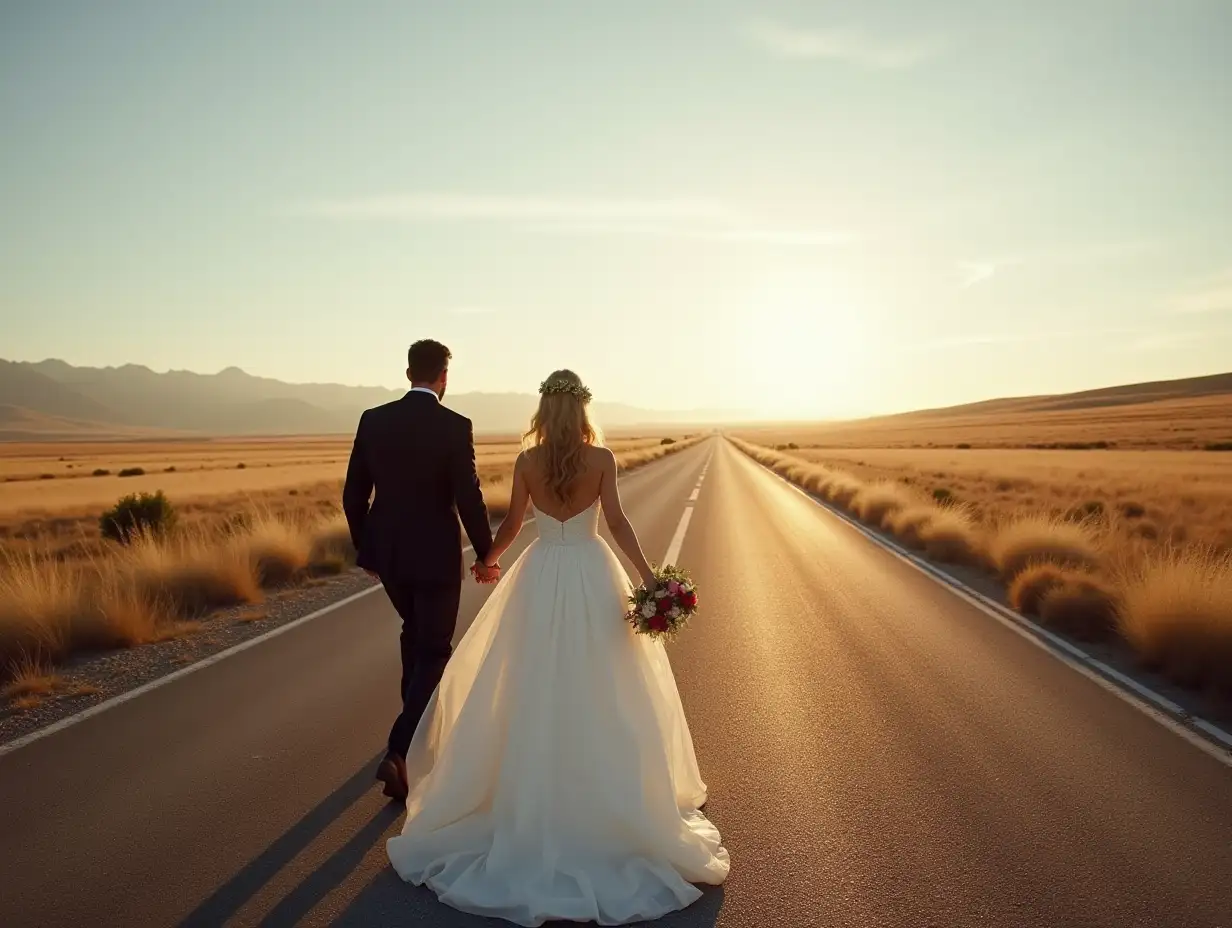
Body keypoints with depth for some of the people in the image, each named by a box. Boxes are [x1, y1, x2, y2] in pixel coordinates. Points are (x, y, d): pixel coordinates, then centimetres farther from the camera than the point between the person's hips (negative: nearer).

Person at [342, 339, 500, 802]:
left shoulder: (372, 420, -1)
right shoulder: (455, 426, -13)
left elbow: (353, 495, 2)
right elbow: (469, 498, -15)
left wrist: (365, 551, 14)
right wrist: (485, 555, -2)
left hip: (387, 553, 5)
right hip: (435, 556, -5)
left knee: (415, 633, 27)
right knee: (433, 652, 8)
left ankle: (418, 724, 42)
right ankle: (399, 751, -5)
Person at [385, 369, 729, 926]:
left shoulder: (527, 460, -3)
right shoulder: (601, 458, -7)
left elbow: (512, 524, 3)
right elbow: (616, 522, -11)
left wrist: (486, 560, 21)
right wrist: (647, 577, -8)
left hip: (541, 578, 1)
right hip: (591, 576, -1)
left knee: (536, 690, 12)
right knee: (597, 688, 12)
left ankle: (536, 796, 23)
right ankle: (604, 791, 23)